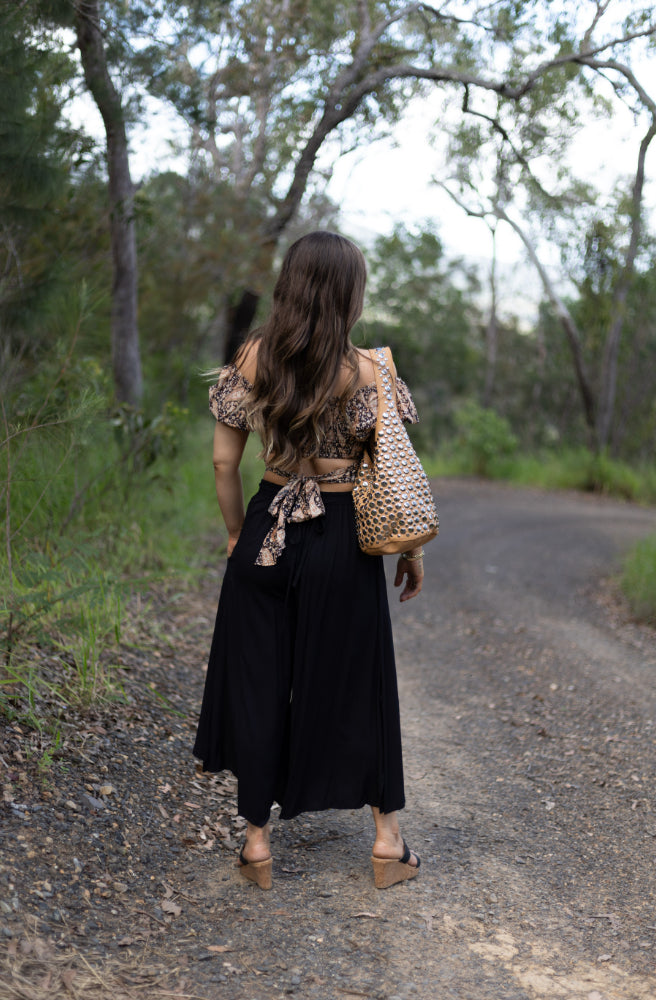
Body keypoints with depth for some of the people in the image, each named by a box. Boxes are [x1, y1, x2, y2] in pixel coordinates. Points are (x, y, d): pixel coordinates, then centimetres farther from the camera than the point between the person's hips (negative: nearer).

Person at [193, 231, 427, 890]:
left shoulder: (252, 360, -2)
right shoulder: (367, 371, -9)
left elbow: (224, 461, 0)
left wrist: (236, 533, 13)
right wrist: (411, 547, 4)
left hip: (267, 532, 2)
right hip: (343, 538, -2)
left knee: (258, 681, 11)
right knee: (357, 681, 11)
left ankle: (257, 841, 19)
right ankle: (387, 838, 22)